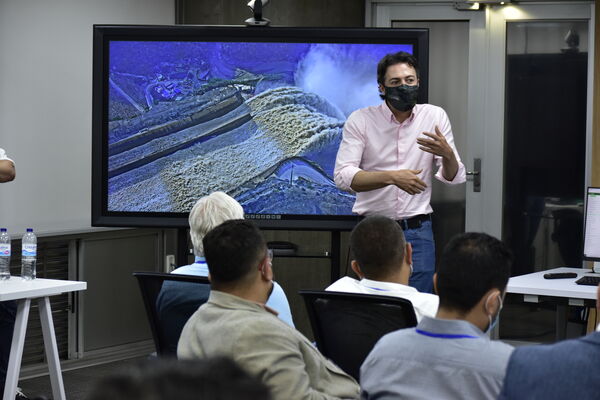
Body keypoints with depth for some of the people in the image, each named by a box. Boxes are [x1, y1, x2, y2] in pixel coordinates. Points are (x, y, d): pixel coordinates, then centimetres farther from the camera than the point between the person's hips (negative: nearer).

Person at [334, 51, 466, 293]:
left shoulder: (435, 116, 3)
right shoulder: (360, 120, -4)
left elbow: (454, 178, 3)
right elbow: (343, 176, -14)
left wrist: (447, 153, -20)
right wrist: (392, 177, -25)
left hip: (417, 231, 2)